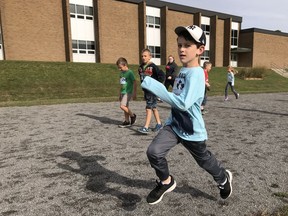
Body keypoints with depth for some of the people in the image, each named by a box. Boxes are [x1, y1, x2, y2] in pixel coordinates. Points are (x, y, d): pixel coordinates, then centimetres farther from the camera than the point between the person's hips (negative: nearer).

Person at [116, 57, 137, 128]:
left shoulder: (130, 72, -11)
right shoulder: (121, 73, 12)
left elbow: (134, 83, -12)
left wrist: (134, 93, -15)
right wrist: (120, 94, 22)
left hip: (128, 92, -8)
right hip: (123, 92, 8)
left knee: (122, 106, -16)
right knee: (125, 107, 11)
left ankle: (132, 115, 4)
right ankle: (127, 122, 19)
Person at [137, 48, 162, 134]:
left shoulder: (153, 66, -12)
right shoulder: (141, 67, 7)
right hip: (145, 89, 7)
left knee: (149, 108, -10)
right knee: (153, 107, 16)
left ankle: (146, 127, -8)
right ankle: (159, 123, 29)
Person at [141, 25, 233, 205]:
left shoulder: (196, 74, -24)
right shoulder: (183, 70, 2)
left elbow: (183, 103, -36)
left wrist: (152, 85, -37)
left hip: (192, 131, -6)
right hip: (174, 125, 6)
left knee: (205, 160, 18)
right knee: (154, 152, -12)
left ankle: (224, 178, 52)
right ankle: (166, 182, 16)